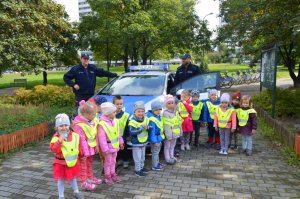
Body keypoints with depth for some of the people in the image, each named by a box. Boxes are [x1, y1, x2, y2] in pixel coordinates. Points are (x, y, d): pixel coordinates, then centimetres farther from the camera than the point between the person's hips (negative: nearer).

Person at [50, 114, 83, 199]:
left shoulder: (74, 136, -6)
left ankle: (76, 192, 40)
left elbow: (78, 146, 8)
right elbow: (54, 150, -28)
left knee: (73, 177, 21)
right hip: (61, 163, -3)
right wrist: (59, 141, -38)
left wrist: (81, 154, 14)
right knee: (61, 180, 10)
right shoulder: (56, 138, -17)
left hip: (73, 161, 4)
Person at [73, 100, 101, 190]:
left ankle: (90, 178, 43)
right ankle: (84, 183, 22)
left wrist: (96, 146, 9)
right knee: (83, 165, 8)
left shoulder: (92, 121, -5)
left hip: (90, 147, 8)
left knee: (90, 163, 24)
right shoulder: (78, 125, -29)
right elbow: (81, 140, -27)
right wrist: (85, 152, -22)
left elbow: (95, 134, 4)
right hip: (83, 148, -8)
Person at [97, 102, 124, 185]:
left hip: (115, 145, 7)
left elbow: (118, 133, 10)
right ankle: (107, 176, 24)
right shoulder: (102, 124, -23)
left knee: (113, 161, 20)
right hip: (108, 146, -7)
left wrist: (120, 142, 14)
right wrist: (105, 149, -21)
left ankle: (113, 174, 36)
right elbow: (102, 138, -22)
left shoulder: (115, 121, -1)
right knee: (108, 162, 8)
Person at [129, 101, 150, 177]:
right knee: (137, 157, 2)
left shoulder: (146, 119, -2)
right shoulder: (132, 121, -21)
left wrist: (147, 127, -25)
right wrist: (141, 128, -31)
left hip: (144, 141, 7)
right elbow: (132, 132, -28)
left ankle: (141, 167, 39)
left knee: (142, 156, 22)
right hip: (136, 143, -7)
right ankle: (138, 170, 15)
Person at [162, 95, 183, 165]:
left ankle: (172, 157, 35)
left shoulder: (176, 111, 8)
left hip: (175, 133, 8)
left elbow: (179, 121, 14)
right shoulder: (165, 113, -18)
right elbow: (166, 125, -22)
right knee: (167, 147, 6)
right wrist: (169, 134, -25)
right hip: (169, 133, -8)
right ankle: (168, 159, 14)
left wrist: (180, 131, 13)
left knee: (172, 146, 21)